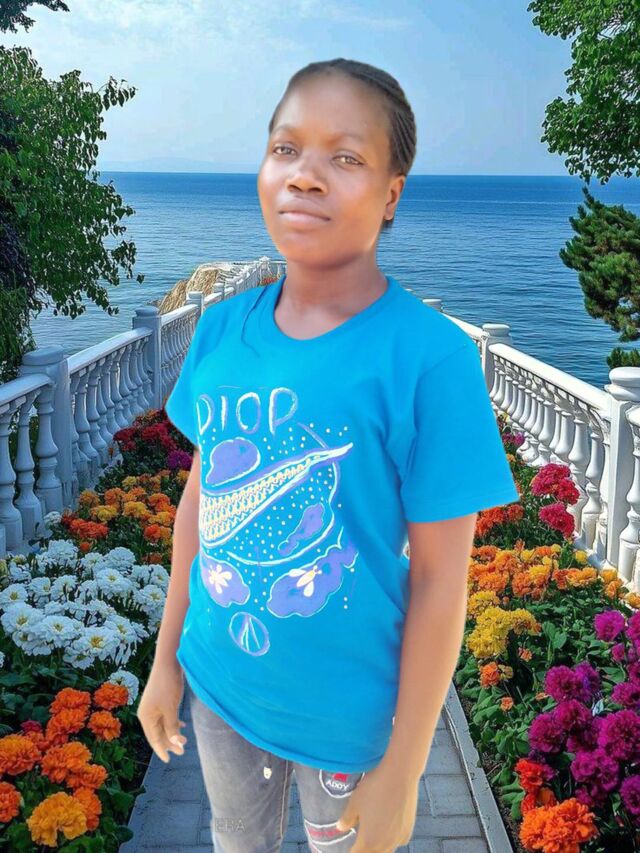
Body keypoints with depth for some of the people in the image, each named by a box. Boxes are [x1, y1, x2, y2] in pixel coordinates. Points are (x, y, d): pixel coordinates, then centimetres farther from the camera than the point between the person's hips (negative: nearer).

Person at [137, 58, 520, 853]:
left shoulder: (430, 358, -23)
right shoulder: (221, 329, -8)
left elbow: (439, 580, -18)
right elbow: (200, 496, 3)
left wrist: (402, 773, -12)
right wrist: (168, 654, 8)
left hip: (346, 715, -4)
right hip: (218, 685, 4)